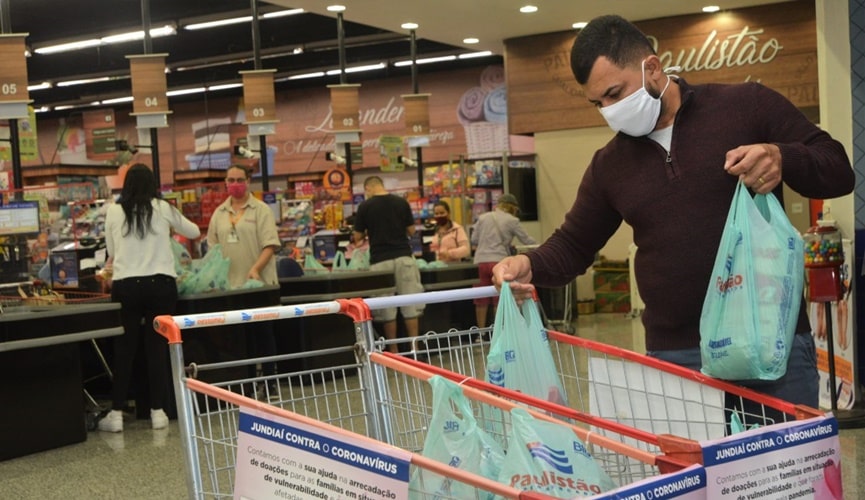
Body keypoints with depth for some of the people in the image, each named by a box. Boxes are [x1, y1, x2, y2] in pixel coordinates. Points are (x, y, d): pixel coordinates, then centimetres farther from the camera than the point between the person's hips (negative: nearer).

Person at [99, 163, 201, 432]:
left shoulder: (114, 212, 4)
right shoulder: (163, 209, 2)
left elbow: (111, 252, 15)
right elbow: (194, 232, 18)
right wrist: (170, 228, 39)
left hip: (126, 286, 0)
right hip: (161, 283, 0)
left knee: (124, 350, 7)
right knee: (158, 348, 6)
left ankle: (116, 413, 8)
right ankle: (158, 411, 8)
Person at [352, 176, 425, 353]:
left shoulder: (365, 207, -3)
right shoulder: (401, 203, 3)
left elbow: (357, 237, 2)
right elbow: (411, 231, 8)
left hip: (380, 261, -2)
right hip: (403, 257, 2)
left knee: (386, 309, 5)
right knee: (410, 305, 7)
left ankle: (394, 350, 9)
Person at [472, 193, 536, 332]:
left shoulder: (483, 218, 12)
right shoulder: (511, 221, 3)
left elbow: (474, 240, 12)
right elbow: (526, 240, 8)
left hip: (481, 261, 3)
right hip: (499, 261, -3)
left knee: (481, 300, 7)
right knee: (499, 300, 4)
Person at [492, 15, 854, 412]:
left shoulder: (748, 106, 0)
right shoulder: (610, 164, 11)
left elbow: (839, 170, 2)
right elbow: (573, 245, 17)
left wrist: (783, 159, -19)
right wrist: (531, 265, -5)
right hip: (672, 355, 3)